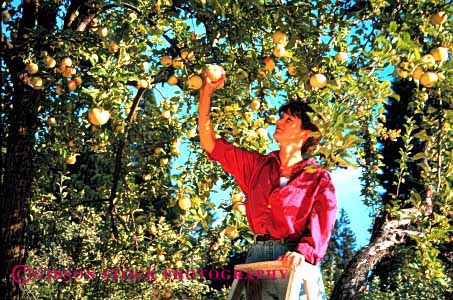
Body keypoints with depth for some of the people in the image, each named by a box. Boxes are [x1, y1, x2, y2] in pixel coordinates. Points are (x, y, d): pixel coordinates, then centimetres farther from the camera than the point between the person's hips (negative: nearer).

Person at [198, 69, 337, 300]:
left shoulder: (319, 179, 3)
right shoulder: (257, 165, 13)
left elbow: (322, 228, -7)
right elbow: (210, 144, 11)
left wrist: (303, 252, -28)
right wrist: (206, 93, 6)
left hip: (295, 266, -3)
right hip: (257, 259, 3)